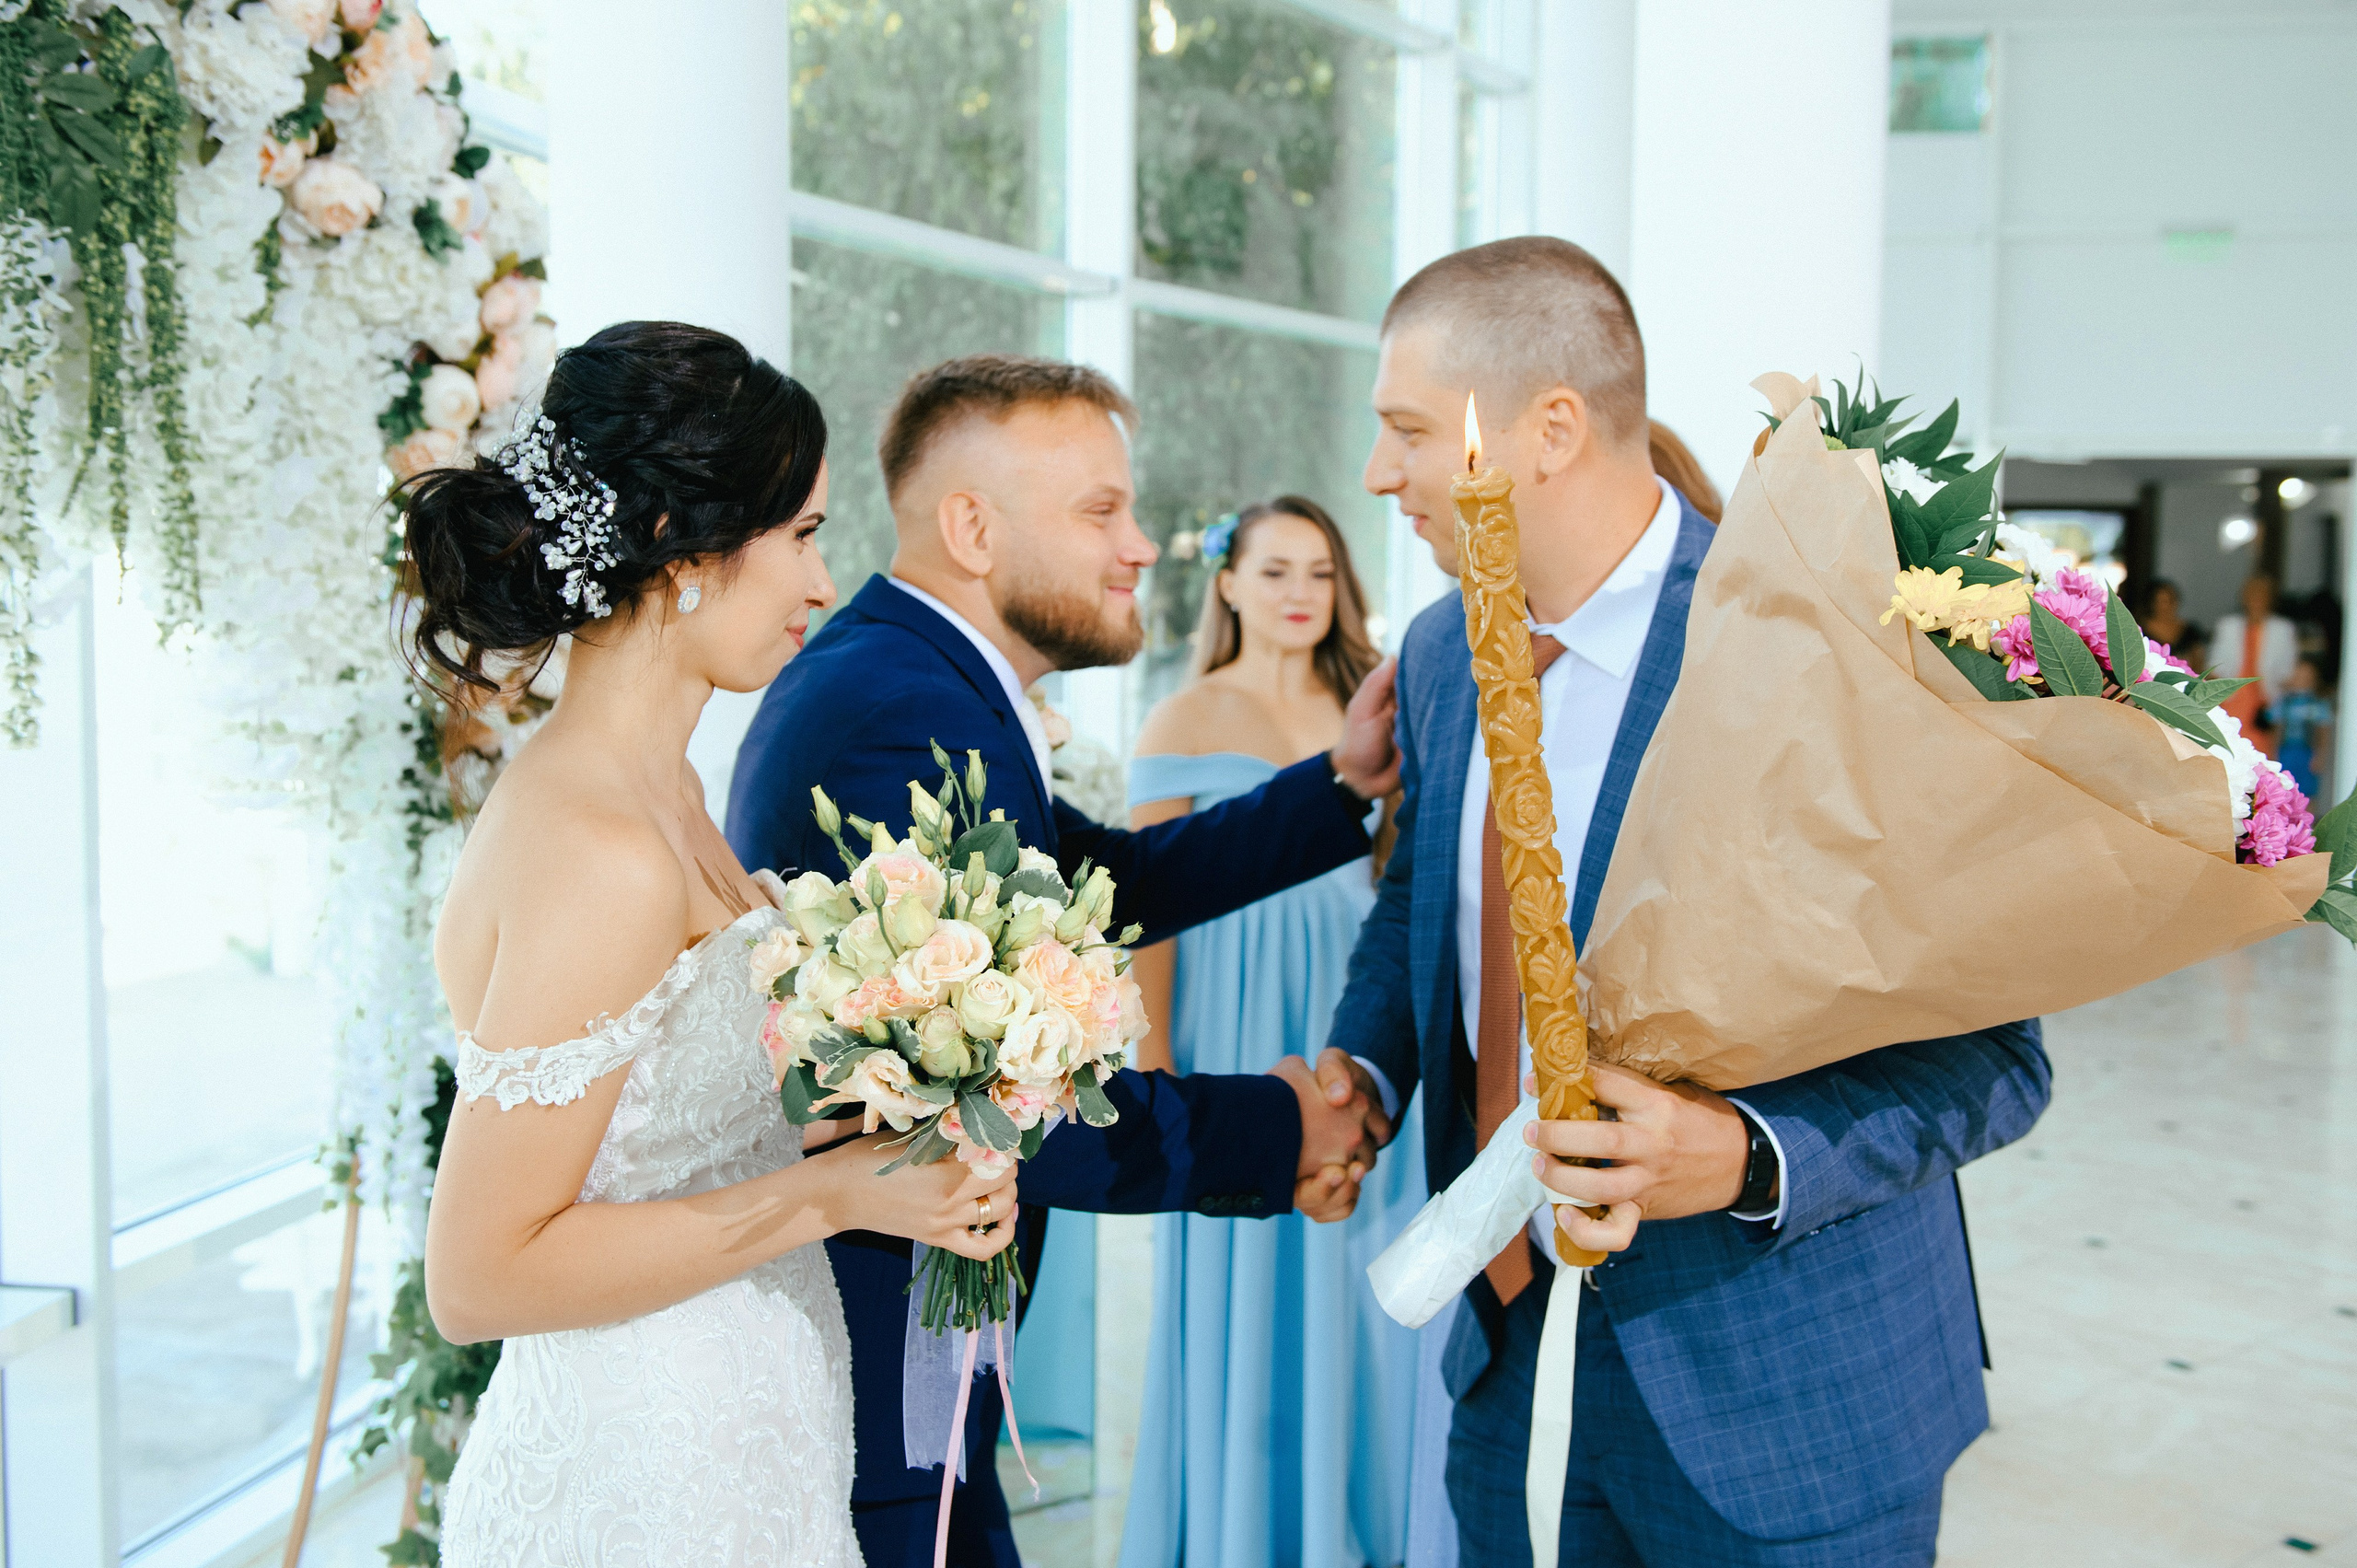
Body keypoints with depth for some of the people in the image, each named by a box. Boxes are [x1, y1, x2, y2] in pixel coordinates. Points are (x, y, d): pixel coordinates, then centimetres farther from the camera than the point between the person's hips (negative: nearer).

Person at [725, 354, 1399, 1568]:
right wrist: (1275, 1132, -17)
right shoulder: (910, 718, -26)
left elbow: (1100, 883, 12)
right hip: (864, 1380, -10)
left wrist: (1340, 785, 5)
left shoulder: (889, 675, 7)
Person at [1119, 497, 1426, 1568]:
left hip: (1355, 1017, 4)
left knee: (1355, 1276, 9)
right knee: (1241, 1285, 4)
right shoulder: (1185, 722, -1)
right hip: (1237, 1022, -3)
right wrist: (1154, 1062, -11)